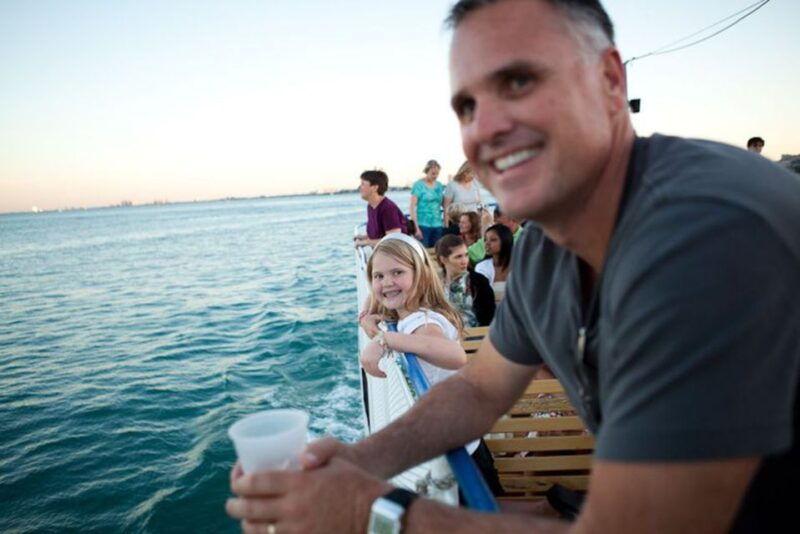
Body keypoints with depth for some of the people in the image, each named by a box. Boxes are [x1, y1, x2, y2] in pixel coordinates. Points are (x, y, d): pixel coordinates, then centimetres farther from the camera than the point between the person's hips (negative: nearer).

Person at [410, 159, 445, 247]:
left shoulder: (439, 185, 13)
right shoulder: (418, 185, -2)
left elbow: (443, 204, 21)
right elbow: (412, 207, -7)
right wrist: (416, 227, -13)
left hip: (437, 225, 5)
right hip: (423, 225, -5)